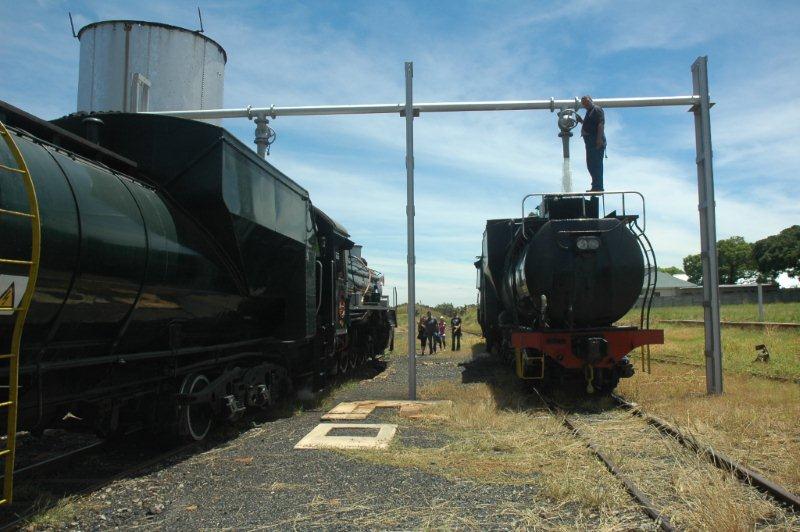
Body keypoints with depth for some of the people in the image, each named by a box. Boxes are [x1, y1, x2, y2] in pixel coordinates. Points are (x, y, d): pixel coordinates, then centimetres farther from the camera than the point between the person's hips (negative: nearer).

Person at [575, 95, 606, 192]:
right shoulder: (589, 112, 23)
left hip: (596, 142, -10)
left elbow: (601, 124, -16)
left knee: (596, 164, -10)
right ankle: (596, 186, 20)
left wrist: (599, 139, -24)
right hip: (590, 142, 10)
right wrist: (581, 120, 15)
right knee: (590, 164, 13)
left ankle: (598, 187, -9)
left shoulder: (597, 109, -5)